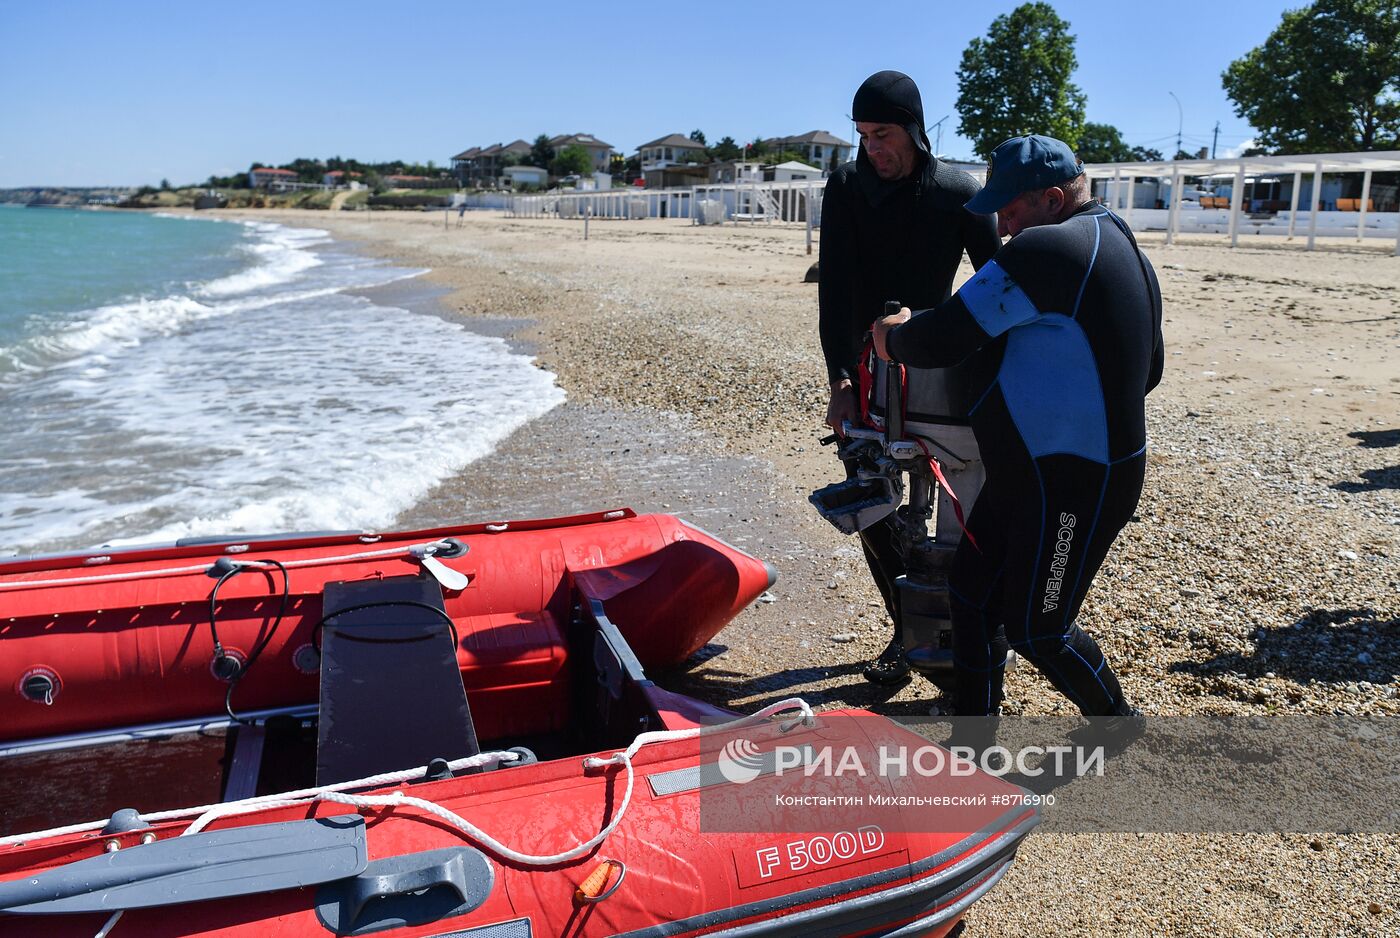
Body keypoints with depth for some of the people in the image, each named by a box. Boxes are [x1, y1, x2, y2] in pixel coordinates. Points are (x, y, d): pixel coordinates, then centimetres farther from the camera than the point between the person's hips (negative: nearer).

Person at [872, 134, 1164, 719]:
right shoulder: (1123, 248, 13)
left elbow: (941, 341, -24)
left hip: (1070, 485, -10)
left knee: (1034, 628, 5)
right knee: (972, 588, 13)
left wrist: (894, 339, -3)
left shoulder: (1046, 249, -20)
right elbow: (1147, 371, 21)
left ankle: (1118, 724, 31)